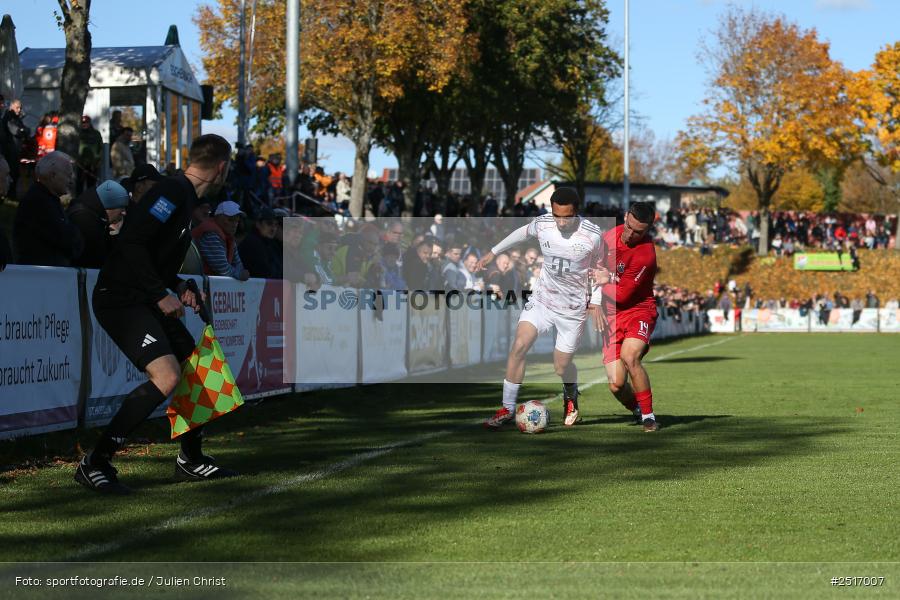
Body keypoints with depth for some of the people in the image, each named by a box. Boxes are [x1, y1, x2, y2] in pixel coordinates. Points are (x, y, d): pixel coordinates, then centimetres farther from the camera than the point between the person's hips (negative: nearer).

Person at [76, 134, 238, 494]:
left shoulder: (185, 195, 16)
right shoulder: (173, 191, -15)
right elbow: (131, 244, -24)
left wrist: (178, 287, 11)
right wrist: (162, 295, -20)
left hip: (146, 301, 10)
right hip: (120, 299, -10)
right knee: (166, 376, -23)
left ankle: (191, 461, 27)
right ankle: (95, 464, -17)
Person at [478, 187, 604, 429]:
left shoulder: (593, 235, -18)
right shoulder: (542, 224, -11)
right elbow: (523, 232, 13)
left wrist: (597, 302, 0)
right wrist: (493, 252, 20)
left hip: (573, 308, -2)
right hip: (542, 299, 2)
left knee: (561, 368, 3)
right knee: (519, 346, -16)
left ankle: (571, 395, 41)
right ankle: (507, 409, -5)